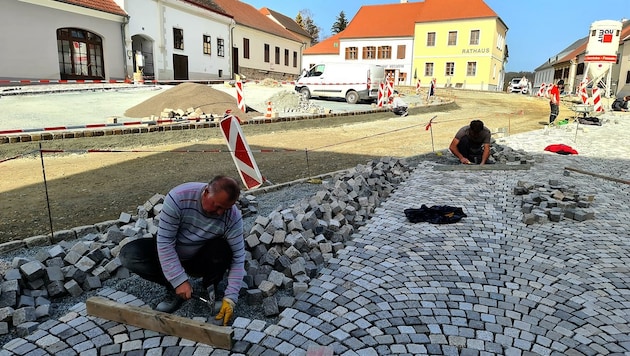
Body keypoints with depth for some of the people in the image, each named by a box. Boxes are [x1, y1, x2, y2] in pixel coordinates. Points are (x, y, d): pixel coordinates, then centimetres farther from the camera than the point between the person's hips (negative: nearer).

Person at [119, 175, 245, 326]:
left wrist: (230, 298, -28)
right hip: (173, 255, 1)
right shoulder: (178, 198, -30)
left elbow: (238, 258, -20)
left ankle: (210, 288, -4)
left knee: (221, 249, -34)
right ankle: (175, 289, -6)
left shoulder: (233, 217, -25)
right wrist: (179, 281, -30)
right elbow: (165, 242, -26)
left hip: (201, 260, -1)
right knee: (128, 254, -23)